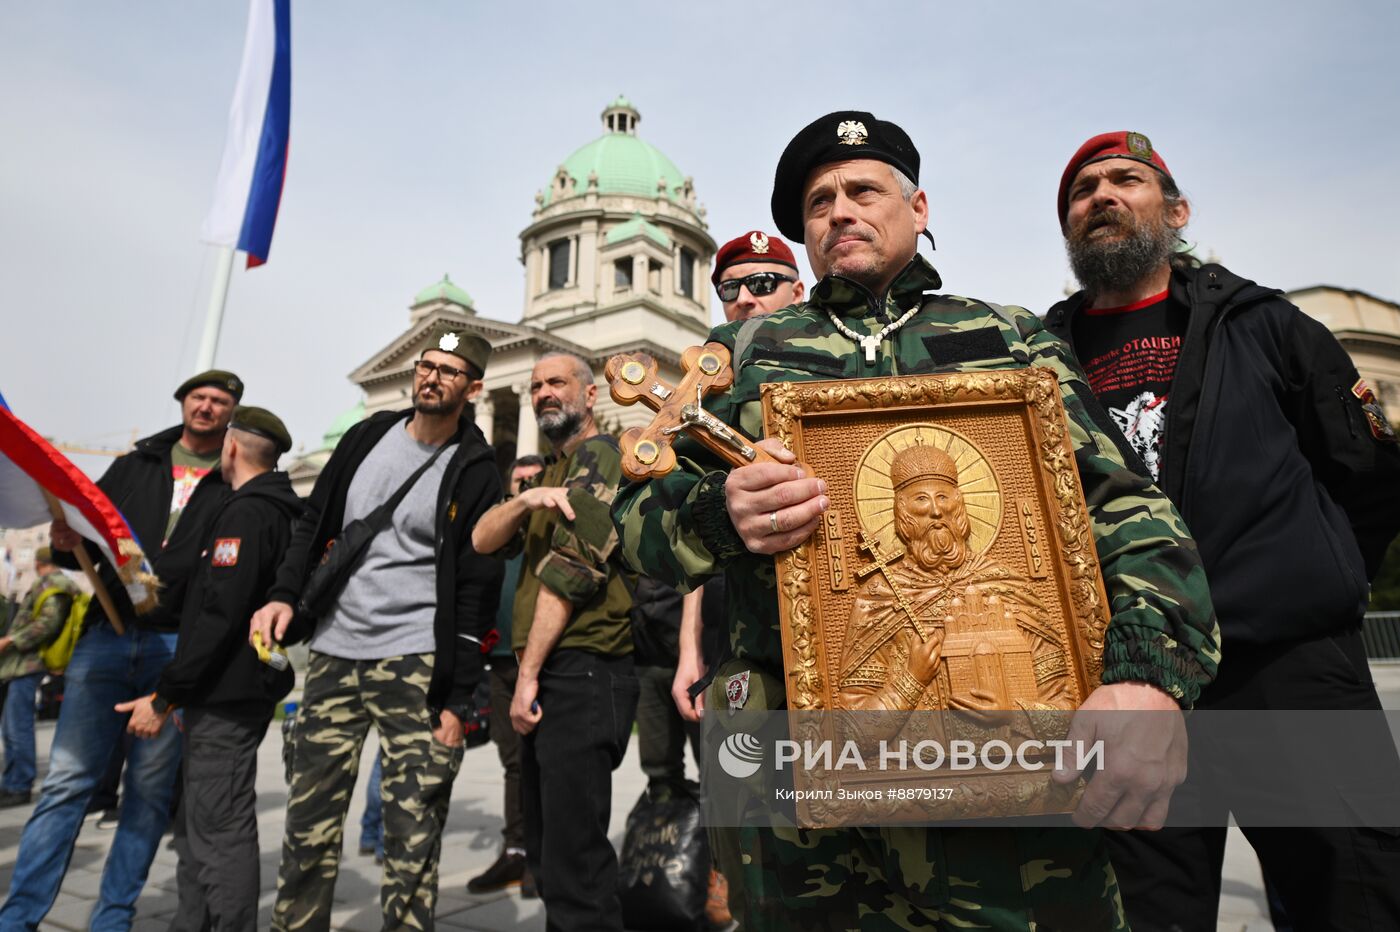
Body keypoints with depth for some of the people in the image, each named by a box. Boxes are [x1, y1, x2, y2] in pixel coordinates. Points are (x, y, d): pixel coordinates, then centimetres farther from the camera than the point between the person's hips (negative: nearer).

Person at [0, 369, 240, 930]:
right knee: (67, 778, 2)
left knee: (151, 788, 4)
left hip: (181, 649, -2)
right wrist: (66, 545, -7)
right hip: (107, 636, 2)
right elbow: (88, 544, 15)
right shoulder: (135, 465, 14)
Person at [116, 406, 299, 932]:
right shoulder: (285, 510, 13)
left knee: (219, 829, -2)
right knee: (198, 819, 20)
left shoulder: (245, 513, -16)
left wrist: (164, 697, -16)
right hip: (250, 688, 10)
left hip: (225, 693, -10)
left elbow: (217, 614, -22)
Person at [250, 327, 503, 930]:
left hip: (416, 664, -4)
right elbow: (313, 525, 16)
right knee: (308, 825, 12)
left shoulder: (475, 473, -4)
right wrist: (284, 594, -1)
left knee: (413, 831, 0)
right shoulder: (367, 437, 10)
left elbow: (476, 594, -6)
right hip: (333, 654, 4)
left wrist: (458, 700, -9)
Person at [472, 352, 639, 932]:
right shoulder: (553, 471, 21)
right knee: (545, 852, 18)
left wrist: (528, 674, -14)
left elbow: (569, 569, -15)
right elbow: (482, 540, 9)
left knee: (572, 861, -5)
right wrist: (524, 501, -11)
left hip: (580, 673, -9)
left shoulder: (597, 456, -6)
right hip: (550, 676, 9)